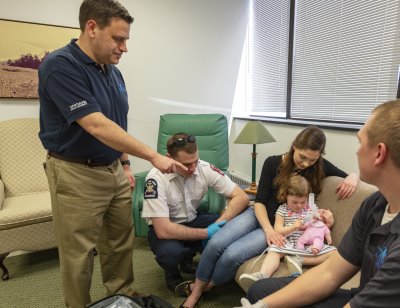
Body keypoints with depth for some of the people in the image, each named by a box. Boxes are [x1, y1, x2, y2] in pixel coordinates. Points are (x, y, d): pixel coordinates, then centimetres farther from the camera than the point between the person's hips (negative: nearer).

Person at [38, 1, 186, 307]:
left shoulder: (113, 72, 6)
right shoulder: (60, 65, -19)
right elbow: (97, 126, -28)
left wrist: (125, 164, 13)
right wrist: (154, 156, -26)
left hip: (113, 170, 8)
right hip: (77, 175, -7)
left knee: (121, 243, 18)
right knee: (79, 253, 8)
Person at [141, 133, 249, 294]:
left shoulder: (205, 168, -18)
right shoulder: (156, 178, -29)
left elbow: (241, 197, -16)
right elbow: (163, 230, -31)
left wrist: (218, 225, -28)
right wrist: (206, 233, -29)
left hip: (192, 221, 4)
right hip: (163, 228, -4)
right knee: (170, 252, -37)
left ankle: (188, 258, 7)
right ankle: (172, 275, 3)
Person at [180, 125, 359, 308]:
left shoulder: (320, 167, -4)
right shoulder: (273, 163, -6)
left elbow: (351, 176, 9)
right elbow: (260, 201, -8)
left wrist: (353, 177, -16)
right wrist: (268, 229, -24)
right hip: (259, 215, 2)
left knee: (232, 255, -25)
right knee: (216, 243, -22)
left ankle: (207, 287, 6)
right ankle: (195, 291, 4)